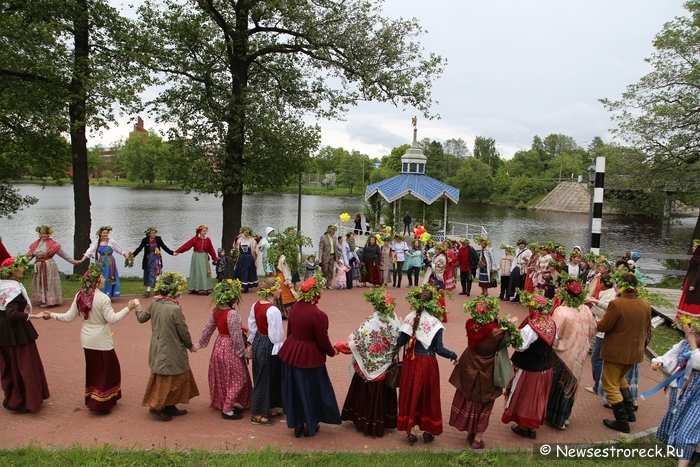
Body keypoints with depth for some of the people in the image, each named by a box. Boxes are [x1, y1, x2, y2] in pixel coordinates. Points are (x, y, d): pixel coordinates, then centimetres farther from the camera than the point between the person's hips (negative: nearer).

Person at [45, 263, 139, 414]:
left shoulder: (80, 296, -4)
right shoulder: (102, 298, -21)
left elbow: (68, 317, 0)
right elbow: (112, 319, -21)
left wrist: (52, 315, 14)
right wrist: (128, 308, -16)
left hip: (87, 339, 6)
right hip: (101, 340, -6)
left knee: (92, 369, 20)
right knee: (108, 369, 7)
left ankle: (91, 398, 31)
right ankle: (100, 403, 7)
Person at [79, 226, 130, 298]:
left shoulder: (111, 241, -7)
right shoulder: (96, 242, 0)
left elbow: (120, 250, 2)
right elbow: (89, 251, -4)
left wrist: (127, 257, 4)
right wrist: (81, 260, -12)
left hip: (109, 263, -3)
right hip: (101, 263, 3)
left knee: (108, 279, 0)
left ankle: (108, 295, 8)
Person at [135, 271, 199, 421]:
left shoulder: (154, 303, -7)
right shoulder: (175, 309, -26)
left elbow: (141, 318, 10)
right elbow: (183, 331, -16)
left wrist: (137, 308, 31)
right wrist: (190, 345, 2)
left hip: (158, 348, 8)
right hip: (172, 351, -8)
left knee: (162, 378, 20)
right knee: (169, 379, 10)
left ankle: (170, 406, 30)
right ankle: (157, 406, 16)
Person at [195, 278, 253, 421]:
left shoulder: (216, 310, -2)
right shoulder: (232, 314, -27)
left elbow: (207, 329, 7)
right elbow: (236, 337, -24)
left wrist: (201, 344, 20)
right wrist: (242, 352, -11)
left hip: (219, 346, 8)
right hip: (230, 349, -8)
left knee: (222, 378, 21)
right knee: (235, 379, 6)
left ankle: (222, 403, 34)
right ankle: (227, 410, 13)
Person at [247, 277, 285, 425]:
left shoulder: (256, 305, 0)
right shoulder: (273, 310, -26)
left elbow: (251, 327, 9)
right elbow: (275, 334, -23)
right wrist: (280, 349, -11)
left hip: (258, 342, 9)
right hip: (268, 346, -9)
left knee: (261, 377, 19)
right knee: (265, 379, 5)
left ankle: (269, 409, 35)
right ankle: (258, 414, 18)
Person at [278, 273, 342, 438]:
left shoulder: (295, 307, -3)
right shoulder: (318, 314, -25)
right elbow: (322, 341, -16)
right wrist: (332, 352, 3)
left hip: (292, 352, 7)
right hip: (309, 357, -7)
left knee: (295, 389, 19)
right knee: (311, 390, 14)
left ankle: (297, 424, 33)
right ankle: (310, 425, 30)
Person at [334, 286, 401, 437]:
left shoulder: (372, 323, -26)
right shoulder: (395, 319, -11)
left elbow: (356, 342, -24)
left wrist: (338, 346, -14)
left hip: (370, 367, -4)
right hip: (386, 366, 5)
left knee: (369, 393, 13)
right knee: (383, 392, 19)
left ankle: (368, 422, 27)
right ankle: (384, 420, 32)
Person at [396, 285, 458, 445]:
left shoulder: (410, 318, -5)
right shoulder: (435, 323, -15)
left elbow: (401, 342, -3)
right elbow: (439, 349, -13)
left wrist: (395, 343, 19)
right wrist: (453, 355, 3)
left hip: (411, 361, 3)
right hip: (427, 363, -3)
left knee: (410, 394, 14)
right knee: (428, 396, 13)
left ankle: (409, 431, 22)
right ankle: (427, 431, 26)